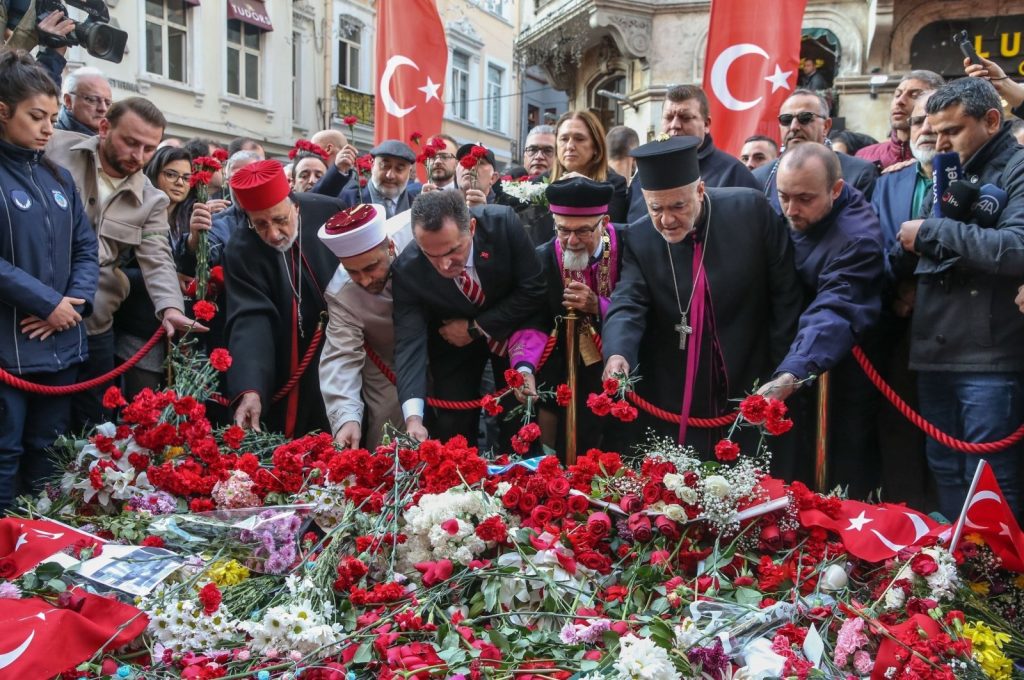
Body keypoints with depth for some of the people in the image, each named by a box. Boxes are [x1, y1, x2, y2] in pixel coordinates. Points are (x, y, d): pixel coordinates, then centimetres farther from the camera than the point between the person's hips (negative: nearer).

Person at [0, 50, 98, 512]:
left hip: (61, 343, 6)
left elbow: (86, 248, 10)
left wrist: (76, 302, -6)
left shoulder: (59, 177, 12)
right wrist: (48, 302, -16)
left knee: (48, 456, 15)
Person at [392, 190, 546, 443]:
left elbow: (533, 288, -21)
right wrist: (413, 418, -44)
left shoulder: (503, 222, -30)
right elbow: (409, 343, -31)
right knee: (452, 431, 0)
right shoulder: (407, 270, -29)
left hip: (511, 327, 1)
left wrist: (475, 328, -22)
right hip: (453, 342, 0)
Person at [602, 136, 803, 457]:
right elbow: (627, 305, -12)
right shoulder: (639, 239, -4)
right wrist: (618, 353, -34)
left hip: (750, 392, 0)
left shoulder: (752, 209, -8)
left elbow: (786, 293, -4)